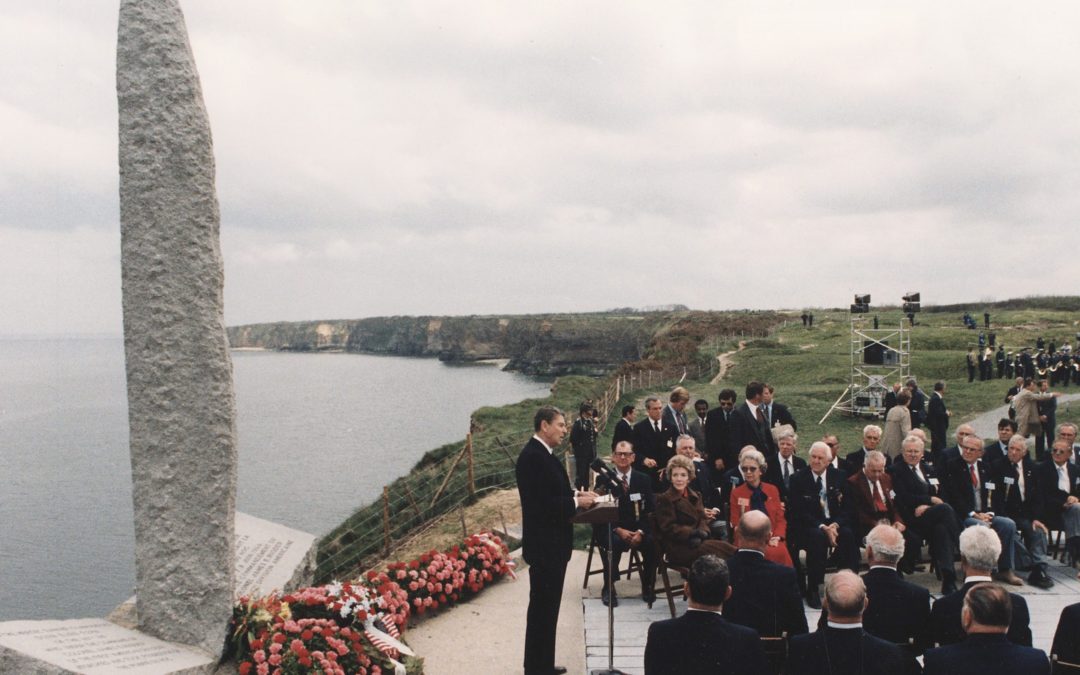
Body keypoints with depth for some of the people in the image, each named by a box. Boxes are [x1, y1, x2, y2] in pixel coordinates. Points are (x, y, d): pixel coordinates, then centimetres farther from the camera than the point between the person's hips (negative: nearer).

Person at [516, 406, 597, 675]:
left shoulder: (544, 454, 12)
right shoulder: (533, 456, -20)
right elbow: (541, 503, -25)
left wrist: (575, 495, 3)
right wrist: (576, 502, -16)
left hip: (552, 543, 10)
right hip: (544, 545, -10)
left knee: (547, 606, 18)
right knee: (542, 607, 0)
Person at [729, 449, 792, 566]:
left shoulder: (772, 490, 14)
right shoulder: (736, 493, 7)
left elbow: (780, 519, 11)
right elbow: (736, 524, 5)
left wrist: (776, 537, -9)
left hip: (772, 539, 3)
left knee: (781, 552, -30)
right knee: (769, 554, -32)